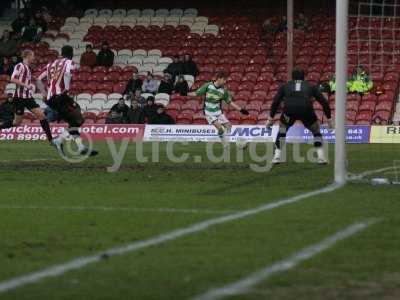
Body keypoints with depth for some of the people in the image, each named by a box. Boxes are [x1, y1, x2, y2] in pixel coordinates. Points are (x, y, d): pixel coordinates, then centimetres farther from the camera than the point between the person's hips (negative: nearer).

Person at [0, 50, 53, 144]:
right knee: (17, 122, -2)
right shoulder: (20, 66, -9)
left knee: (41, 115, -4)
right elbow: (13, 79, -20)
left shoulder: (28, 68, 16)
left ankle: (50, 139, -5)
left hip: (28, 97, 8)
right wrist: (26, 85, -24)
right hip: (19, 97, -8)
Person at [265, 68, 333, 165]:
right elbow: (324, 102, 28)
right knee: (316, 131, 25)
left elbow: (275, 102, 21)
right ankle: (321, 157, 15)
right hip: (306, 109, 0)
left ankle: (277, 156, 20)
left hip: (289, 109, 0)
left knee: (282, 129, 29)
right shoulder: (310, 86, 31)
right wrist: (329, 119, 34)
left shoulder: (285, 86, 30)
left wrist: (271, 118, 26)